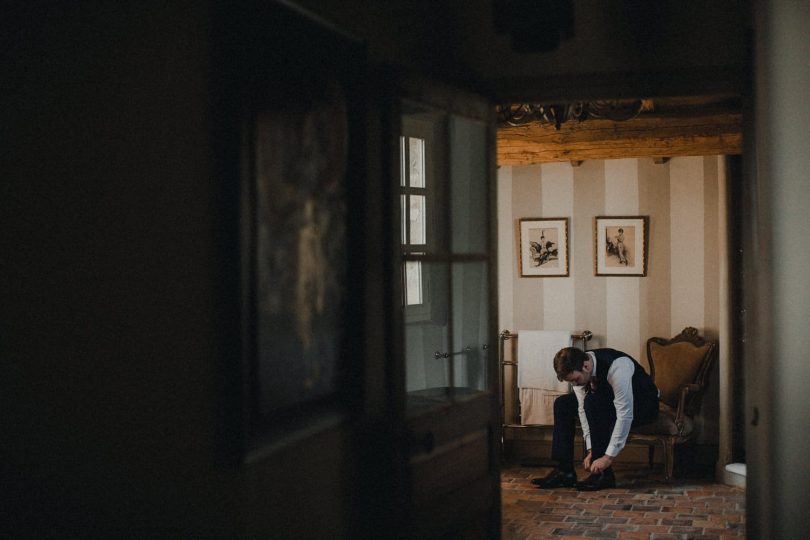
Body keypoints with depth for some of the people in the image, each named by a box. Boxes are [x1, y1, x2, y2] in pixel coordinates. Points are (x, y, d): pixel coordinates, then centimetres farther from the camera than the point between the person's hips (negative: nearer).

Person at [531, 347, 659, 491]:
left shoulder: (616, 368, -37)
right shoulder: (577, 370, -15)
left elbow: (625, 415, -37)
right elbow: (583, 409, -11)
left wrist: (609, 457, -36)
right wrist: (590, 451, -19)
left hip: (643, 405, -7)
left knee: (593, 402, -33)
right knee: (562, 404, -8)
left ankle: (604, 473, -26)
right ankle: (564, 470, -10)